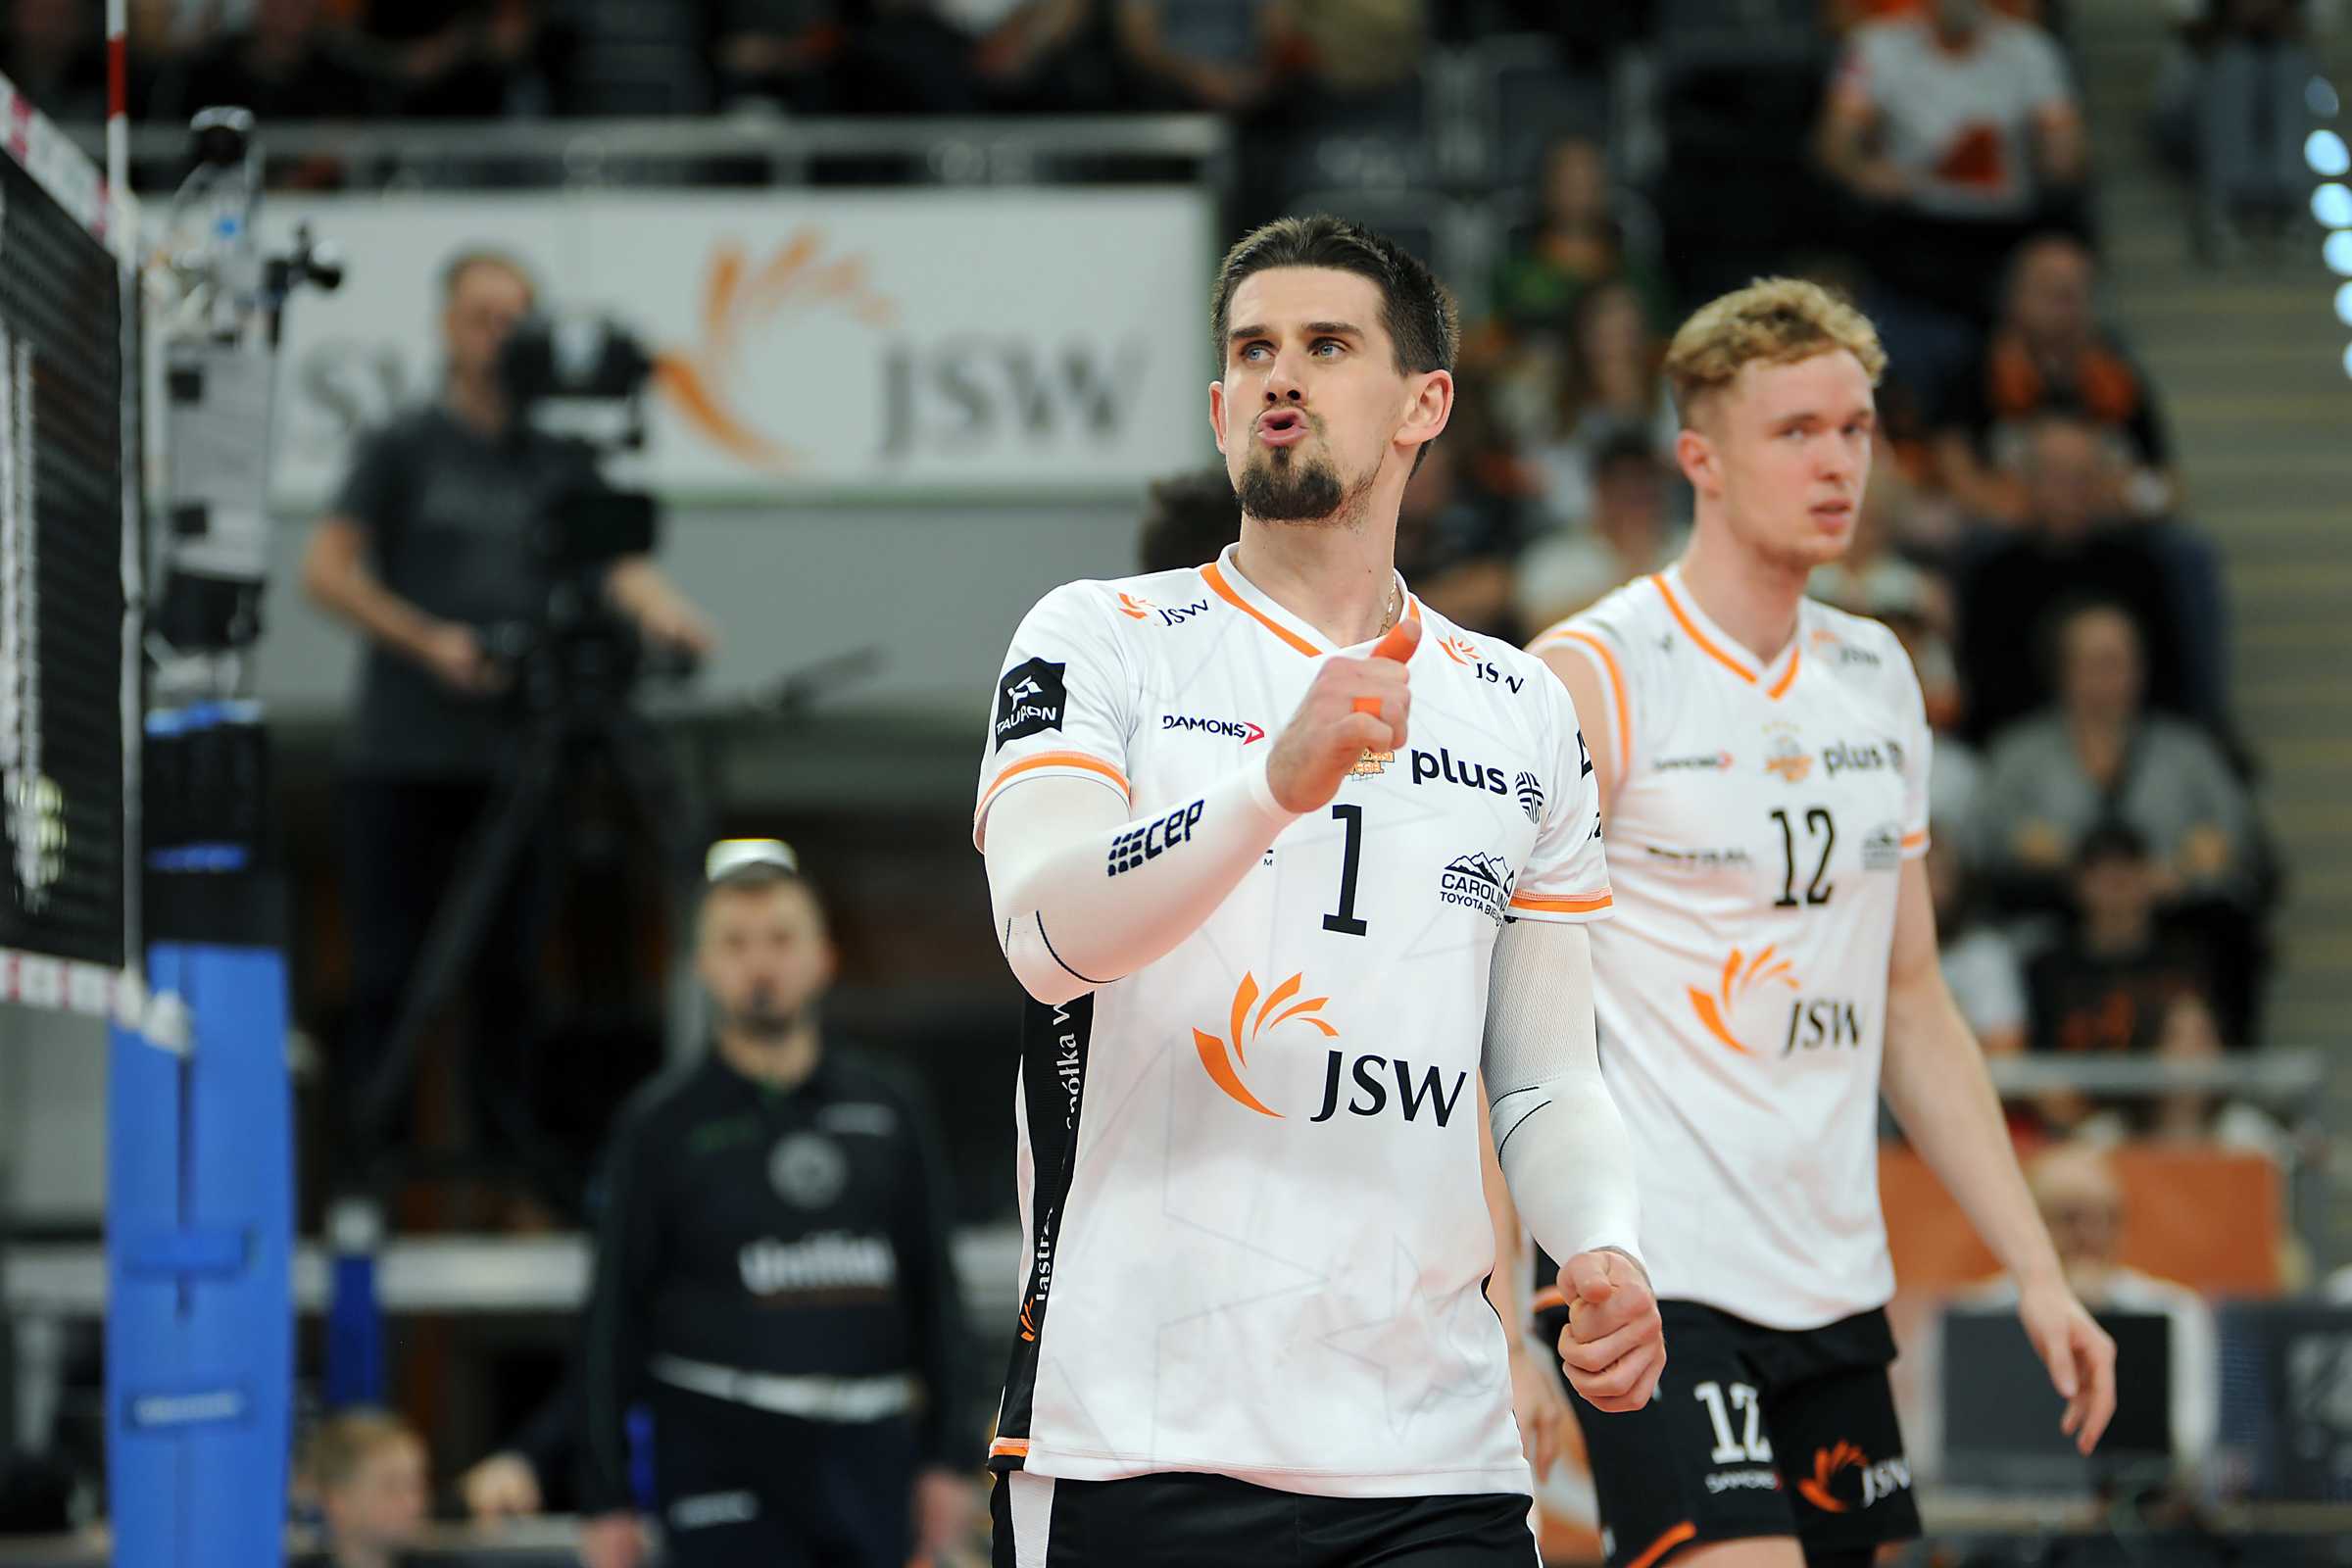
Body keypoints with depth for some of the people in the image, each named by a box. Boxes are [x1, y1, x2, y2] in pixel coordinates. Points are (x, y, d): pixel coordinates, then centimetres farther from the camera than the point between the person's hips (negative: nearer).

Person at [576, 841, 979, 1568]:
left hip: (869, 1454, 4)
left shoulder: (889, 1112, 10)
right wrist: (605, 1496, -2)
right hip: (724, 1460, -4)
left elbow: (935, 1292, 13)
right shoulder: (660, 1125, 1)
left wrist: (945, 1457, 8)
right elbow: (613, 1317, 1)